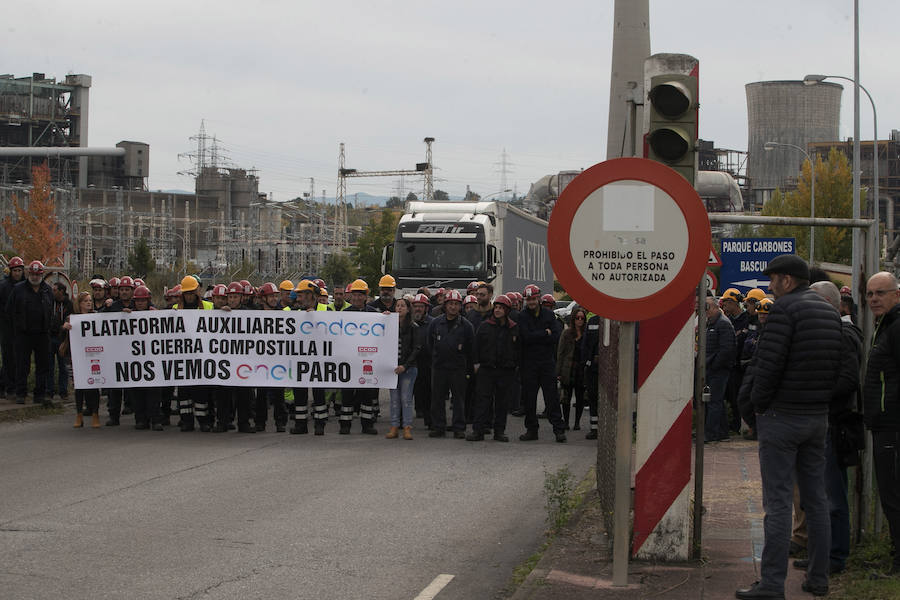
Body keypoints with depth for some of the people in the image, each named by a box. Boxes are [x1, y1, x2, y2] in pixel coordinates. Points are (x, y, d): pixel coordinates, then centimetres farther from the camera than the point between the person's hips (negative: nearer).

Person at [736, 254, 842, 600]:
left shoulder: (785, 308, -13)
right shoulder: (830, 312, 12)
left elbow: (769, 363, -18)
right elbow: (837, 366, 13)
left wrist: (758, 404, -5)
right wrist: (821, 400, 14)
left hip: (782, 416, -7)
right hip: (818, 416, 8)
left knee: (778, 501, -6)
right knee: (816, 499, 12)